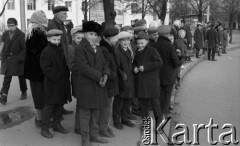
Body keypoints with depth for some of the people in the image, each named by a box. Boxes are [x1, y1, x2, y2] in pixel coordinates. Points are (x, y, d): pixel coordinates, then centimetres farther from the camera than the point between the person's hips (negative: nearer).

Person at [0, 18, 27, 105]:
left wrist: (20, 58, -18)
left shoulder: (21, 35, -10)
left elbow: (24, 48, -10)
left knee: (21, 76, 12)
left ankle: (24, 92, 31)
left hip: (18, 59, -3)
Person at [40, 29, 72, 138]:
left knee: (59, 105, 14)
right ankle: (44, 128, 9)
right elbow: (46, 68, -16)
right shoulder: (46, 52, -10)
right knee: (49, 106, -1)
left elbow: (66, 65, 18)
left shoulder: (61, 50, 11)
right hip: (51, 84, -7)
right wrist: (56, 77, -19)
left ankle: (57, 124, 27)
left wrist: (66, 76, 6)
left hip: (62, 83, 7)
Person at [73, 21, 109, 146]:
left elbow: (104, 64, 14)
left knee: (96, 112, 14)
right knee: (86, 113, 1)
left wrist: (105, 75, -7)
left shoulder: (98, 49, 15)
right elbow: (83, 67, -19)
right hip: (85, 85, -7)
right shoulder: (80, 48, -9)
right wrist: (99, 77, -17)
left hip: (98, 85, 7)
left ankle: (94, 135, 28)